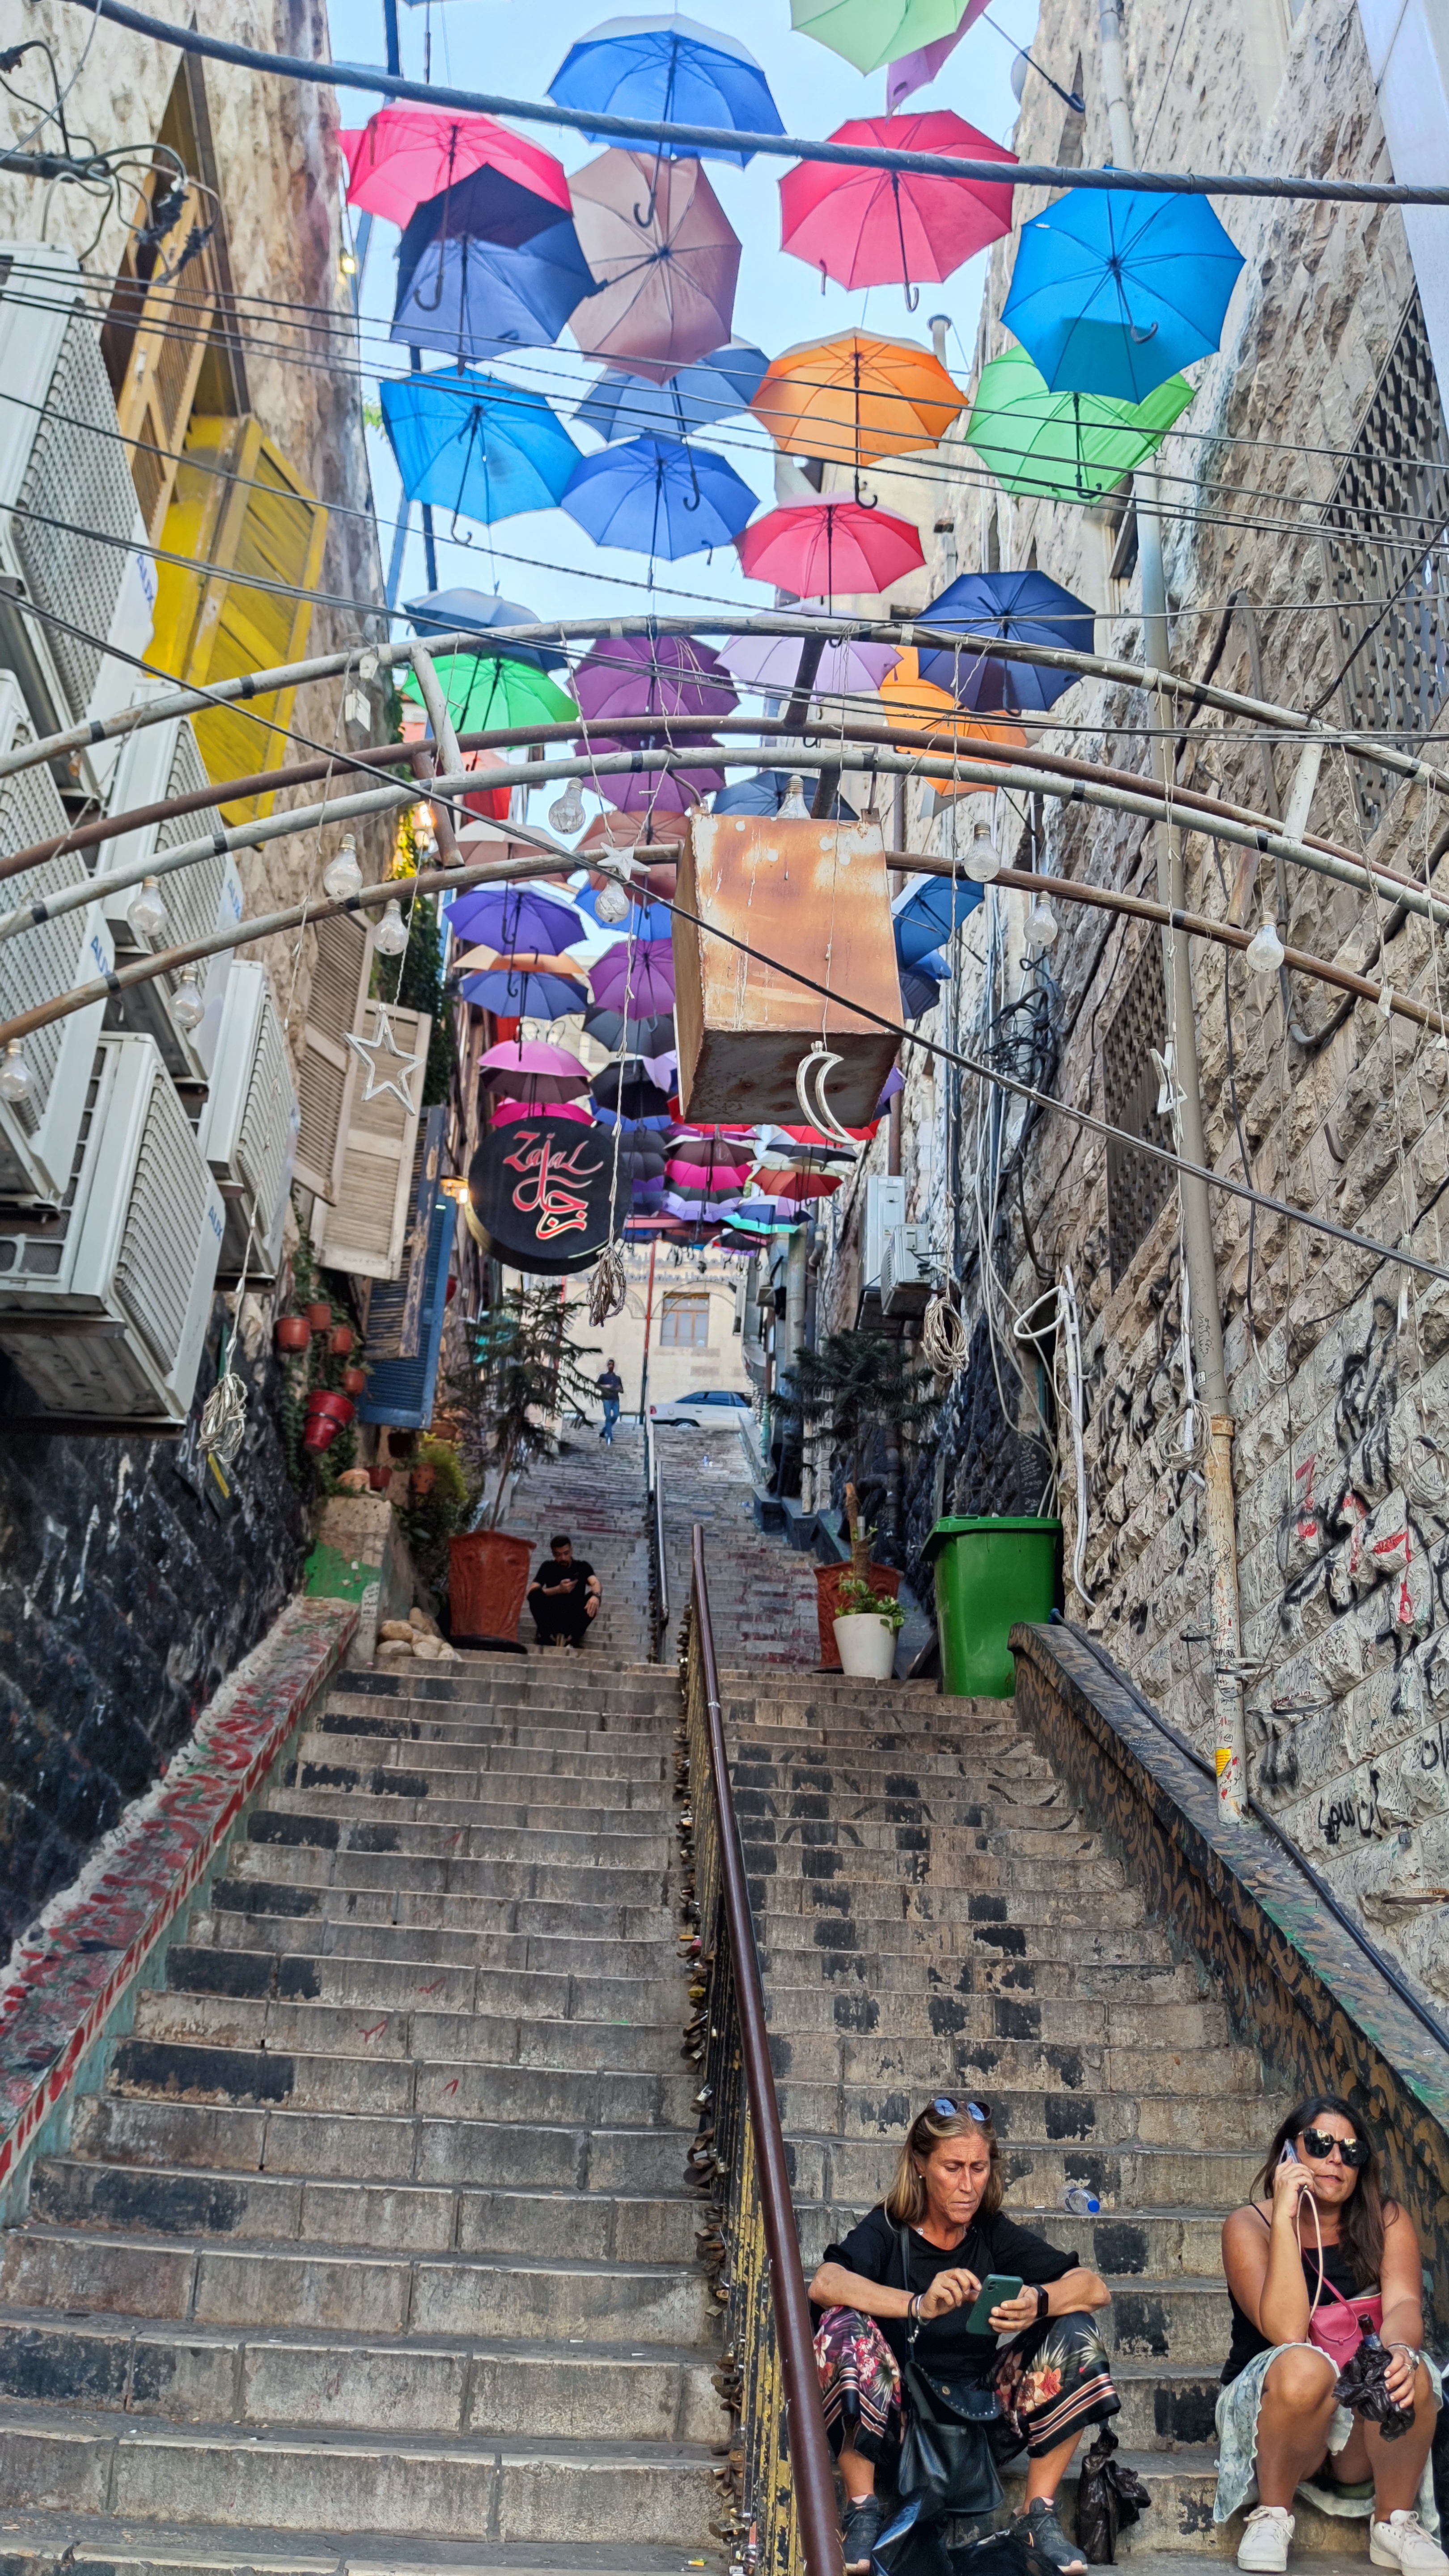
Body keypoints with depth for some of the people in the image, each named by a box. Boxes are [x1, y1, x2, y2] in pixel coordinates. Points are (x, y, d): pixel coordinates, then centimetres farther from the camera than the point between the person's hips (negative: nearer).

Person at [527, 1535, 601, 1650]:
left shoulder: (582, 1566, -2)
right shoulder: (548, 1567, -1)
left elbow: (596, 1583, -23)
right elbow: (531, 1592, -15)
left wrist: (596, 1596, -48)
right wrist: (558, 1590, -30)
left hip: (574, 1618, 0)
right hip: (552, 1617, 0)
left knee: (593, 1601, -26)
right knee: (536, 1595, -24)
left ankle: (572, 1637, -30)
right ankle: (547, 1635, -21)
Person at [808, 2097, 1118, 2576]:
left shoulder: (995, 2235, 2)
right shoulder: (888, 2231, -7)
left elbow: (1095, 2289, -8)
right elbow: (824, 2284, -28)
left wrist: (1039, 2302, -31)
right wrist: (920, 2305, -43)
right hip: (899, 2423, -3)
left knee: (1076, 2333, -15)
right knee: (845, 2327, -30)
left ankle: (1040, 2516, -6)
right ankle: (863, 2514, -15)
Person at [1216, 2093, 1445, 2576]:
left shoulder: (1386, 2221, 2)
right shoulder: (1249, 2225, -8)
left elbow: (1404, 2304, -16)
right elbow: (1287, 2332, -21)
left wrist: (1400, 2351, -40)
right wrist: (1285, 2217, -26)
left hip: (1370, 2423, 2)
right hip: (1270, 2406, -2)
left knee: (1410, 2372, -30)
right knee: (1304, 2367, -36)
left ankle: (1395, 2523, -7)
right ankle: (1271, 2515, -12)